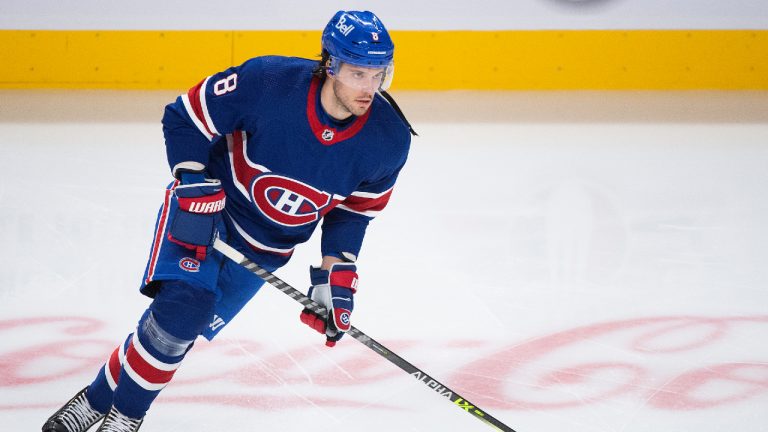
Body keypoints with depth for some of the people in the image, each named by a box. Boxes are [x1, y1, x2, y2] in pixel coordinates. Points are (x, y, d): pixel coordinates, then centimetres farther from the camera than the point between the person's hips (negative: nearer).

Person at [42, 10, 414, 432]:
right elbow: (184, 118, -15)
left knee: (183, 326, -3)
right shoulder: (268, 81, -29)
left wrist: (337, 273, -7)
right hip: (205, 205, -3)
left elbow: (356, 208, 1)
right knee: (180, 306, -21)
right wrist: (195, 189, -21)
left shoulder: (389, 139, -19)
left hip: (266, 246, 3)